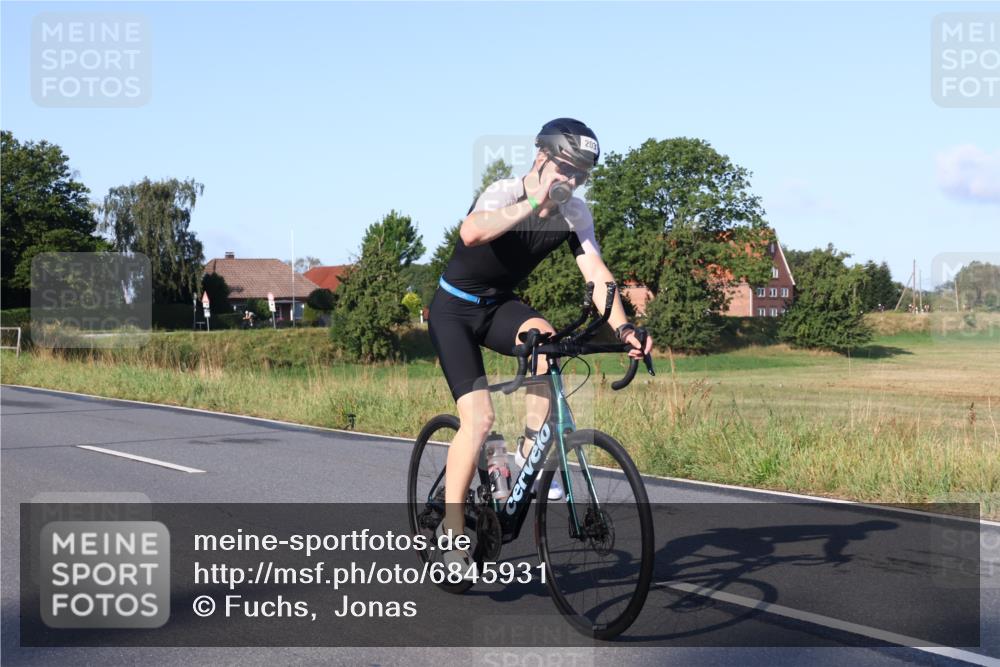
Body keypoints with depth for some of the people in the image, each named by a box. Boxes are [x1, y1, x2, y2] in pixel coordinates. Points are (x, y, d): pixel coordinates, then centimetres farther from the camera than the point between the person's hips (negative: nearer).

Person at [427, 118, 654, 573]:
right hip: (454, 310, -4)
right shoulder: (504, 193, -25)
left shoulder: (574, 214, -9)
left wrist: (622, 327, -33)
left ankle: (529, 453, -12)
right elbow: (471, 233, -47)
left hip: (499, 306, 5)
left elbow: (596, 272, -18)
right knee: (478, 418, -17)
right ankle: (451, 528, -4)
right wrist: (534, 203, -53)